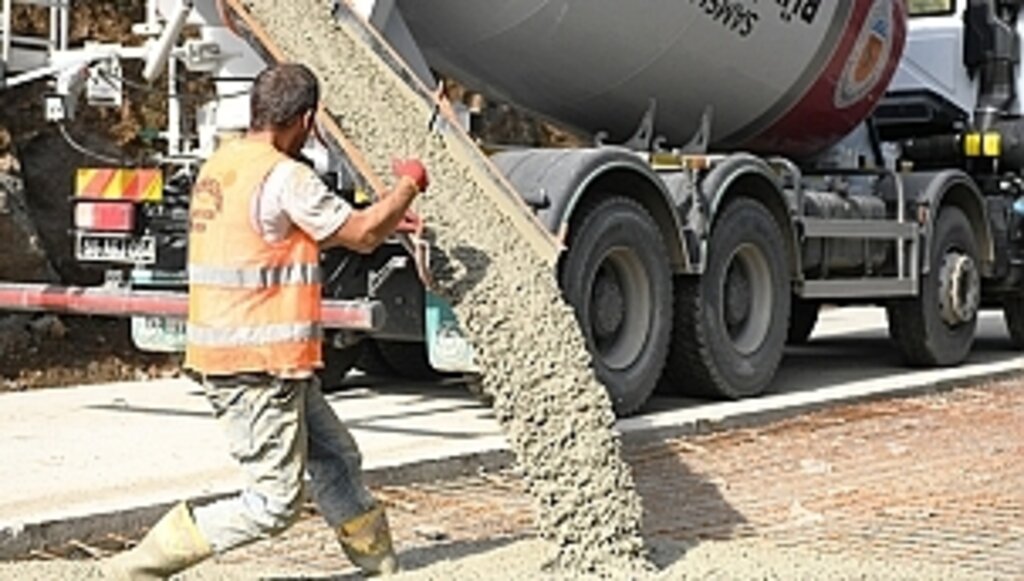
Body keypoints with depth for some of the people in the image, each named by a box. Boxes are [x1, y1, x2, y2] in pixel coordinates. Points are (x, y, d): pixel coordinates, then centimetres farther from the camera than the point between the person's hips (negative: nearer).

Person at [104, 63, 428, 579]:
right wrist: (409, 185, 8)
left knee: (337, 459, 20)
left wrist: (384, 220, 26)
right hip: (255, 367, -10)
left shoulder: (219, 166, 12)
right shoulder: (284, 177, -17)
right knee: (274, 504, -3)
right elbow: (362, 235, -10)